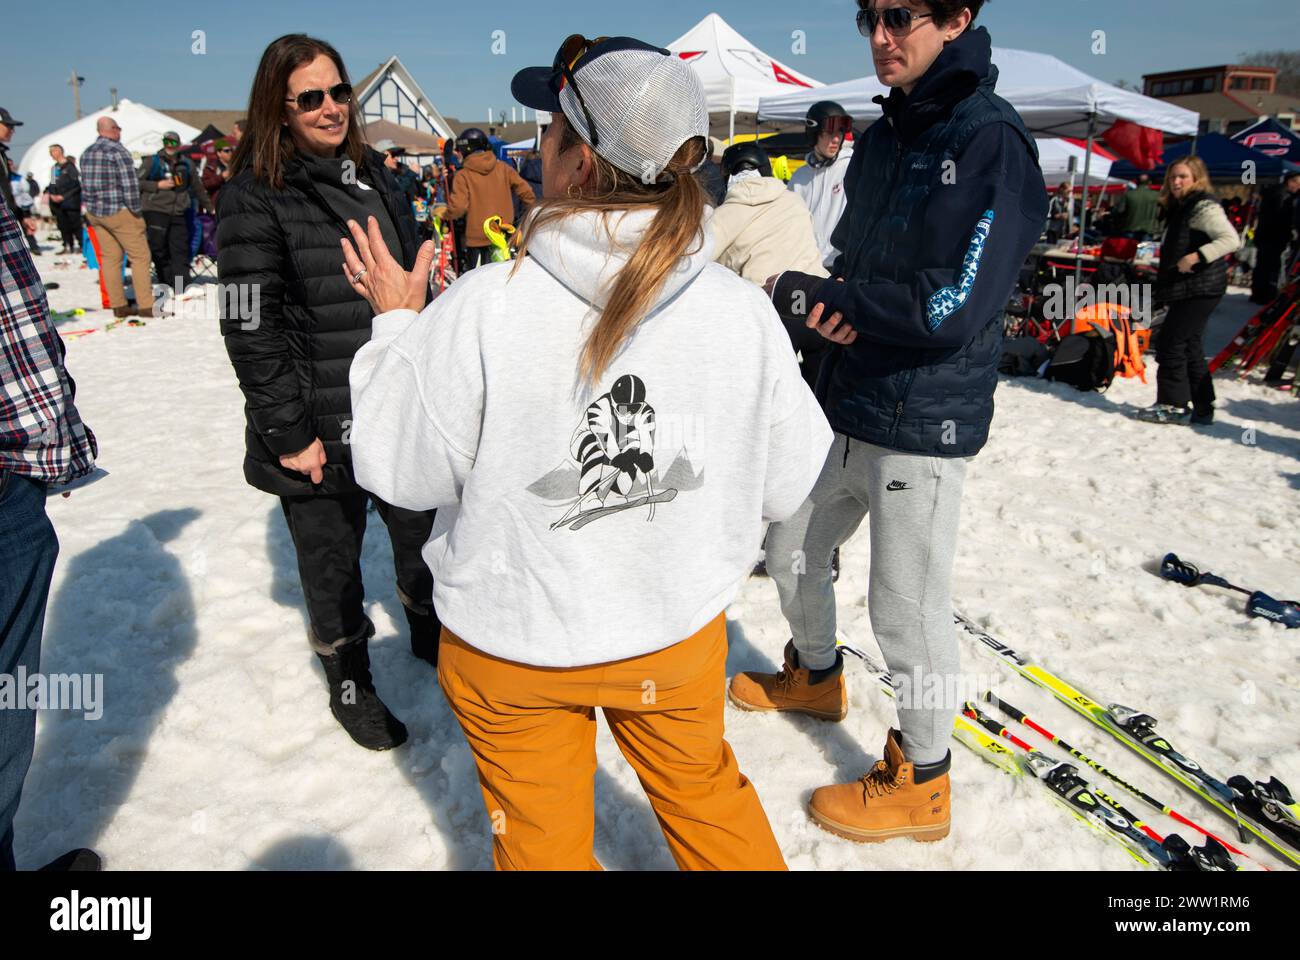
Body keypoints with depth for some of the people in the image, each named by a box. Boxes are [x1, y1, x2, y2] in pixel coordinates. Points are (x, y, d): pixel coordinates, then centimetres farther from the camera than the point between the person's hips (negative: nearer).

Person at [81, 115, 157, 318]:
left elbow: (85, 185, 13)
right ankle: (146, 306, -8)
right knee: (140, 256, -4)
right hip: (118, 212, -8)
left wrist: (91, 209, 17)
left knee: (109, 258, 9)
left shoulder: (86, 153, 12)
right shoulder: (117, 150, -11)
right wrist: (136, 210, -9)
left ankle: (118, 306, 9)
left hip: (94, 213, 8)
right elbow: (129, 184, -16)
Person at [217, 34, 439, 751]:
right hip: (322, 430, -6)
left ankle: (428, 634, 46)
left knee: (419, 536, 21)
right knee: (332, 564, 9)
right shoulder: (254, 199, -11)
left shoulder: (373, 176, 9)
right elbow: (250, 328, -14)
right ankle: (349, 684, 32)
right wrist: (290, 435, -16)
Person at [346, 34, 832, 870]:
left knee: (543, 840, 25)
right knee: (704, 788, 30)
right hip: (679, 634, 2)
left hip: (511, 647, -1)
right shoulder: (741, 310, -16)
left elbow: (402, 471, -10)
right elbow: (787, 484, -4)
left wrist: (397, 324, 2)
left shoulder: (481, 309, -25)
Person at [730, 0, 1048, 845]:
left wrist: (807, 294, -17)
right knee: (791, 551, 20)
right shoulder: (883, 137, 10)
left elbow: (951, 308, -23)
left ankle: (922, 786, 24)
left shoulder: (992, 142, -15)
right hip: (848, 404, 8)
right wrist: (829, 308, -9)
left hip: (924, 424, -8)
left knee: (909, 608, 2)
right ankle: (816, 677, 47)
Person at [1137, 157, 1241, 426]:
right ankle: (1202, 409, 20)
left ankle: (1174, 406, -4)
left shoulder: (1204, 206, -12)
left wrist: (1197, 257, -30)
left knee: (1171, 344, -10)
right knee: (1189, 348, 13)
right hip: (1186, 289, 10)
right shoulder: (1180, 207, 18)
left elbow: (1232, 240, -22)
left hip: (1200, 289, -10)